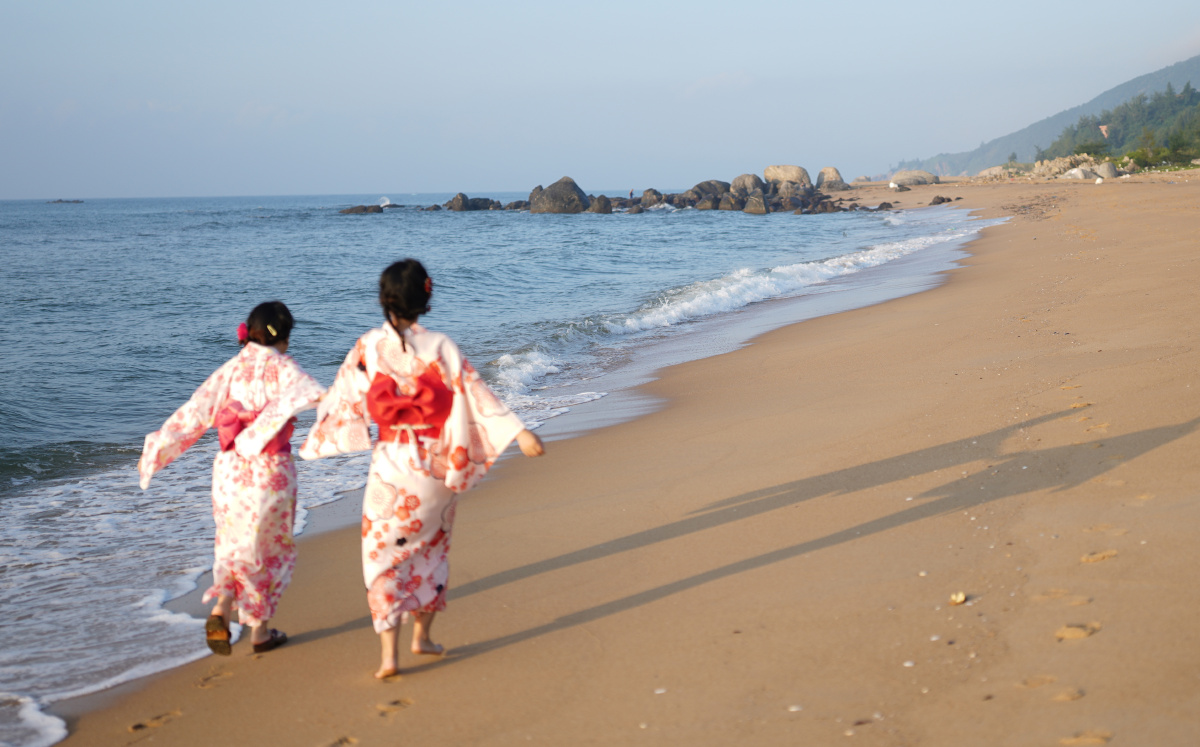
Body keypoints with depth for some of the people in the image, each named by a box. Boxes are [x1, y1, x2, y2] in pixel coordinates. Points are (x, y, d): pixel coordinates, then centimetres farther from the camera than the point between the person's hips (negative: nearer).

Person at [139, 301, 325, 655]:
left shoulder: (229, 370, 5)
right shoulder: (280, 368, -8)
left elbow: (191, 414, 6)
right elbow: (314, 394, -29)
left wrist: (153, 452, 14)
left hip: (229, 471, 4)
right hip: (270, 472, -4)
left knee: (234, 545, 19)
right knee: (270, 549, 12)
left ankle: (220, 611, -3)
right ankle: (260, 631, 19)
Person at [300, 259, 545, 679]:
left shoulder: (367, 348, -5)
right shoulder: (440, 347, -9)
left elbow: (343, 401, 4)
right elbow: (475, 393, -11)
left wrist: (318, 440, 20)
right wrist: (519, 433, -9)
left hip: (391, 466, -1)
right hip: (438, 466, 1)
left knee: (383, 553, 6)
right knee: (432, 545, 21)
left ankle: (389, 654, -3)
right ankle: (422, 635, 30)